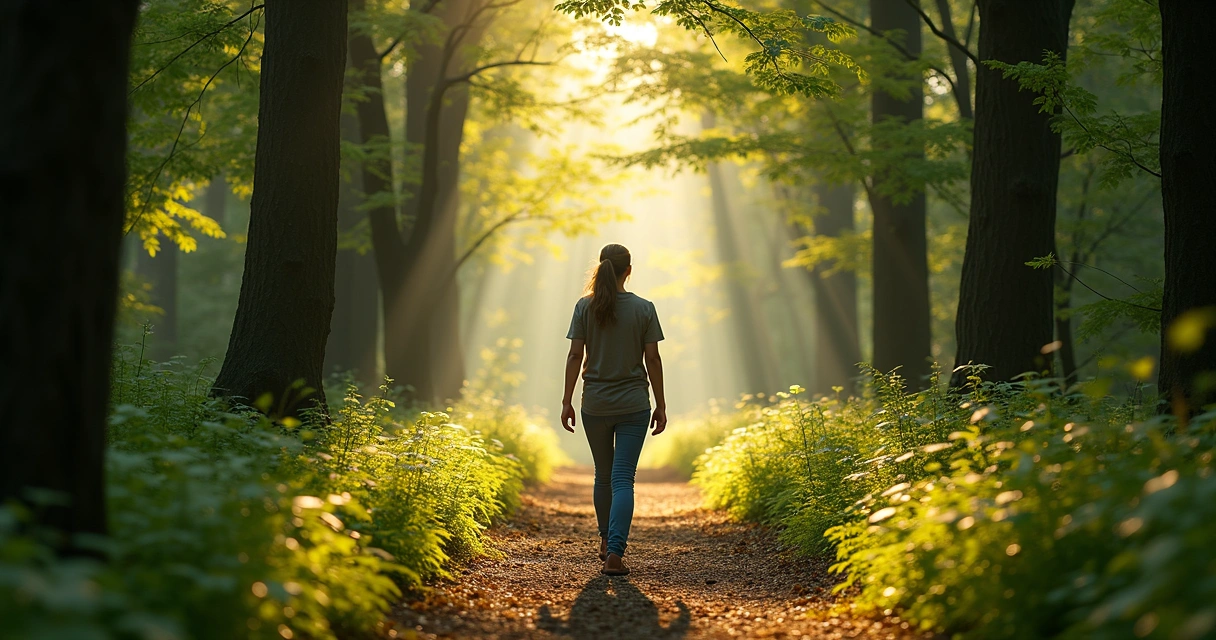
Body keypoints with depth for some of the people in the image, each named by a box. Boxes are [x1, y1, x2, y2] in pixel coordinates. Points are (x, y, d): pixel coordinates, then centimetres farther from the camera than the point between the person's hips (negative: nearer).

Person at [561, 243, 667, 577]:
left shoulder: (585, 307, -2)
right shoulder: (644, 308, -4)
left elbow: (575, 355, -4)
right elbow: (652, 359, -3)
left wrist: (566, 401, 3)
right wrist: (661, 405, 5)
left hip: (595, 405, 2)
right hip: (633, 405, -2)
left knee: (603, 475, 19)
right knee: (623, 479, -4)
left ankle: (606, 541, 33)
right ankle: (615, 553, -16)